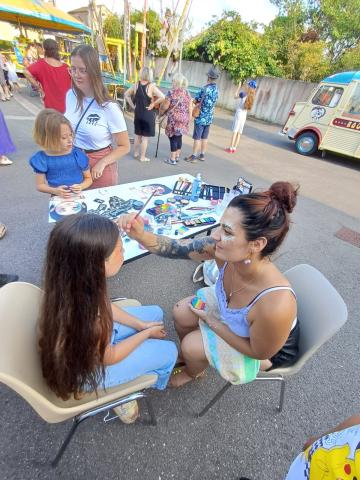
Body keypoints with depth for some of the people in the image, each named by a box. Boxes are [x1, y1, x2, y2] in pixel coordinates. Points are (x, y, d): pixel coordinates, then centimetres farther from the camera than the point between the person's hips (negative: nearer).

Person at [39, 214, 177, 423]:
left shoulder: (80, 281, -24)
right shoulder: (83, 318, -43)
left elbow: (105, 306, -3)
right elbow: (108, 357, -22)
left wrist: (142, 325, -2)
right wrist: (147, 333, -8)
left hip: (99, 335, 6)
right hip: (87, 369, -5)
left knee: (156, 313, 13)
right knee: (169, 351, 4)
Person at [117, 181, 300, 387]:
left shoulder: (275, 304, -45)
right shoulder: (225, 248, -32)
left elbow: (259, 352, -25)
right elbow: (177, 248, -26)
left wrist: (211, 322, -18)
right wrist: (140, 235, -43)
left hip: (271, 350, -4)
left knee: (191, 345, -6)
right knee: (181, 312, 2)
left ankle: (192, 372, 37)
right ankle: (189, 357, 39)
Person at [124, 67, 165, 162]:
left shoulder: (136, 85, 2)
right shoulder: (151, 86, -13)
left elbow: (126, 95, 10)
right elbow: (162, 97, -23)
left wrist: (133, 105, 7)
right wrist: (153, 105, -13)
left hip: (138, 113, 5)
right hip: (148, 114, -5)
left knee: (137, 135, 18)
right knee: (145, 137, 2)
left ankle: (136, 153, 30)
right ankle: (142, 157, 8)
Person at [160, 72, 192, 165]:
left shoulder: (171, 92, -9)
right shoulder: (187, 93, 7)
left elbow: (165, 106, -6)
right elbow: (190, 108, 9)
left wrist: (160, 112, 12)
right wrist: (188, 118, 17)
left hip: (174, 119, -6)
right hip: (183, 120, 6)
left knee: (173, 138, 0)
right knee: (179, 137, 15)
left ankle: (172, 159, 4)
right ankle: (177, 156, 25)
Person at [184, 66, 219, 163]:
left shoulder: (205, 89, -15)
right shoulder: (216, 89, 7)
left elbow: (195, 101, -11)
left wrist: (198, 103, 8)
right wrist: (201, 103, 10)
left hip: (201, 117, -7)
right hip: (209, 117, 7)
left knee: (197, 137, -4)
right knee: (205, 137, 13)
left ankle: (193, 156, -1)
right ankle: (202, 155, 19)